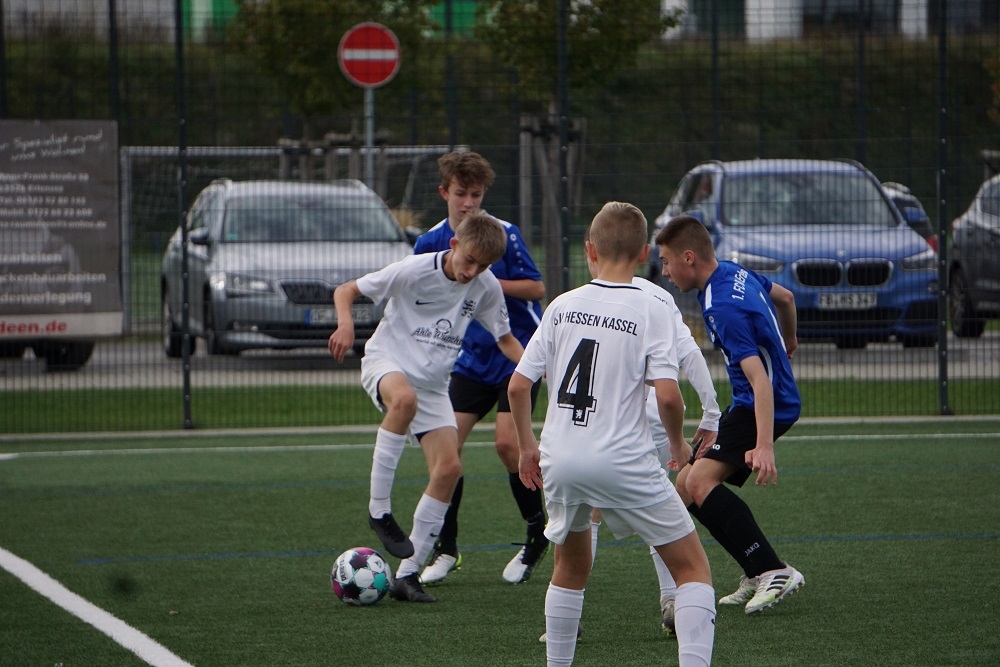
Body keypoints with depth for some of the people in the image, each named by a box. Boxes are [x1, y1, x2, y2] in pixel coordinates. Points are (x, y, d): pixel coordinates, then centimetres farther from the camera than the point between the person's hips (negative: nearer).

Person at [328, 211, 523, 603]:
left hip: (433, 384, 5)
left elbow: (505, 339, 14)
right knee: (405, 398, -41)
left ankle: (407, 574, -2)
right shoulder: (415, 271, -14)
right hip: (385, 363, -5)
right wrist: (346, 324, -28)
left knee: (449, 468, -10)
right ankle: (379, 510, -32)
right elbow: (346, 291, -7)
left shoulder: (487, 288, -1)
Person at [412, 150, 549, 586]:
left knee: (507, 442, -15)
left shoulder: (504, 235, -11)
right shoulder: (430, 243, 1)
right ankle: (446, 549, 4)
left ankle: (539, 531, 5)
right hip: (471, 358, 4)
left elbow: (536, 288, -9)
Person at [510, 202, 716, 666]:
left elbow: (517, 386, 5)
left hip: (560, 461, 4)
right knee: (691, 567, 5)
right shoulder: (651, 311, -5)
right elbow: (667, 395, -14)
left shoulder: (562, 306, 6)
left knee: (571, 566, 26)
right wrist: (678, 443, 5)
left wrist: (527, 446, 20)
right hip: (624, 461, -4)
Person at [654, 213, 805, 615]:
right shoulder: (735, 273, 6)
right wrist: (788, 342, 45)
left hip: (766, 405, -11)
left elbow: (759, 378, -32)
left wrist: (764, 446, -40)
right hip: (745, 403, 11)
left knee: (701, 482, -27)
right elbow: (785, 297, 25)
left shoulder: (724, 308, -24)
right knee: (686, 489, 9)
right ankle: (757, 577, 10)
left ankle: (773, 571, -27)